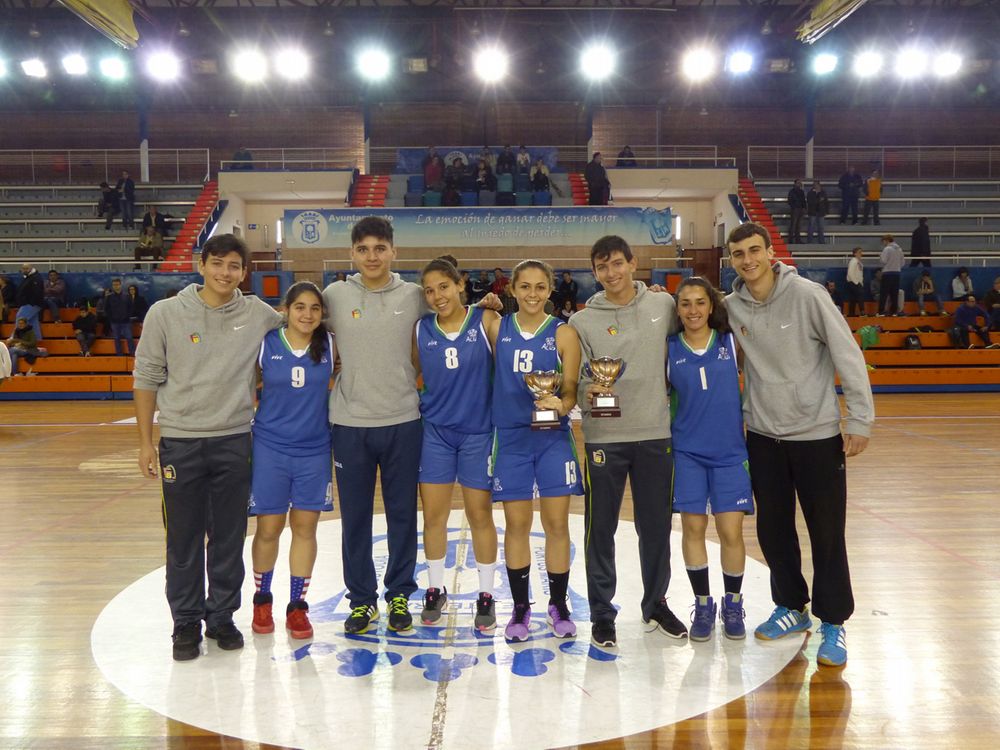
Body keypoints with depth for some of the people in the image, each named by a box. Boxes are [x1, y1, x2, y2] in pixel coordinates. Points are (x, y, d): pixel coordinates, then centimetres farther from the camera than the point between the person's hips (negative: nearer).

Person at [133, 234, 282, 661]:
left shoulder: (260, 316, 0)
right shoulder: (166, 313, -2)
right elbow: (147, 379, 1)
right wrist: (145, 442, 0)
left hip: (235, 440, 1)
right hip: (180, 441, -1)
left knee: (230, 537, 9)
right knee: (184, 539, 7)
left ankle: (222, 616, 25)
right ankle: (186, 623, 21)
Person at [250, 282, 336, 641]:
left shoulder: (329, 346, -1)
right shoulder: (264, 344, -5)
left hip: (315, 449, 2)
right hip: (270, 448, -1)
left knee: (305, 527, 5)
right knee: (268, 528, 5)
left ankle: (297, 605, 19)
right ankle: (262, 599, 27)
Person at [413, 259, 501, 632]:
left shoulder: (486, 321, -7)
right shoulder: (420, 329, 2)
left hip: (479, 432, -2)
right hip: (434, 432, 3)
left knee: (480, 514, 6)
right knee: (433, 515, 8)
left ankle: (486, 595, 21)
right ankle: (435, 590, 27)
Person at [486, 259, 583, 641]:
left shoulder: (563, 333, -1)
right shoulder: (497, 328, 4)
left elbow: (571, 391, -4)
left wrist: (560, 405, -23)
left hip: (553, 437, -1)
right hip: (510, 437, 1)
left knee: (556, 523, 3)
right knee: (516, 524, 5)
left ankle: (558, 605, 19)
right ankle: (520, 607, 19)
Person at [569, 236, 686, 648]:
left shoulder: (664, 305, 4)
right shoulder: (582, 321, 0)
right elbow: (576, 380, -4)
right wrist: (587, 391, -23)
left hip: (656, 434, 2)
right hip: (604, 436, -1)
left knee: (656, 526, 12)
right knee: (600, 529, 5)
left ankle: (656, 604, 30)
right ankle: (601, 613, 19)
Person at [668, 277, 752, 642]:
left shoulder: (732, 342, 0)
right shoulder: (669, 349, 1)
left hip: (730, 451, 0)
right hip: (687, 451, 0)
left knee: (731, 531, -1)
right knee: (693, 527, 2)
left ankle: (733, 604, 22)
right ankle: (703, 605, 21)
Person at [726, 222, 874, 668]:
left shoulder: (807, 295, -12)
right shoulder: (732, 307, -1)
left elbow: (849, 356, -11)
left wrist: (859, 419, -12)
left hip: (817, 433, -4)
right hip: (763, 435, 4)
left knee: (827, 532, 3)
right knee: (773, 529, 12)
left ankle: (833, 623, 19)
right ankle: (791, 607, 31)